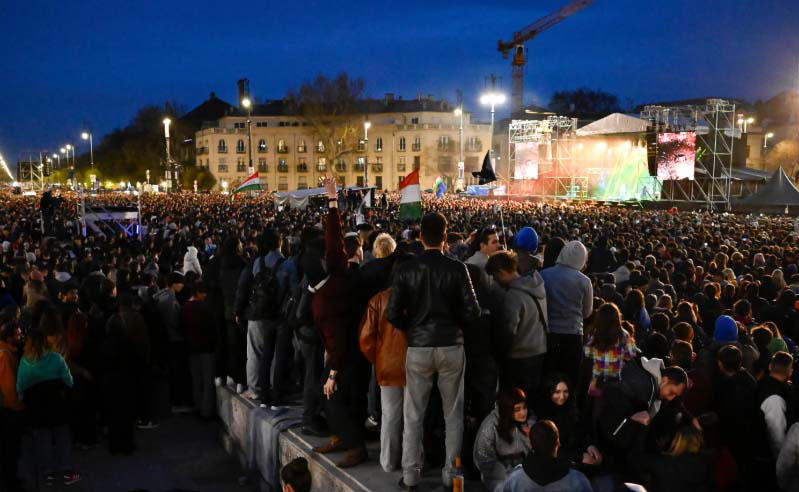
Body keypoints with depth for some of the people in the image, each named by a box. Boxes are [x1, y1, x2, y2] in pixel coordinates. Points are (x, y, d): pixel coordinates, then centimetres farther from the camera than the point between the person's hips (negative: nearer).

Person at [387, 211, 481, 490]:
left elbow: (393, 314, -7)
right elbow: (472, 311, -9)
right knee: (453, 414, 12)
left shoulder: (407, 270, -5)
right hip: (451, 346, 0)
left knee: (413, 415, 11)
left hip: (418, 347, 1)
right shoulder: (456, 269, -7)